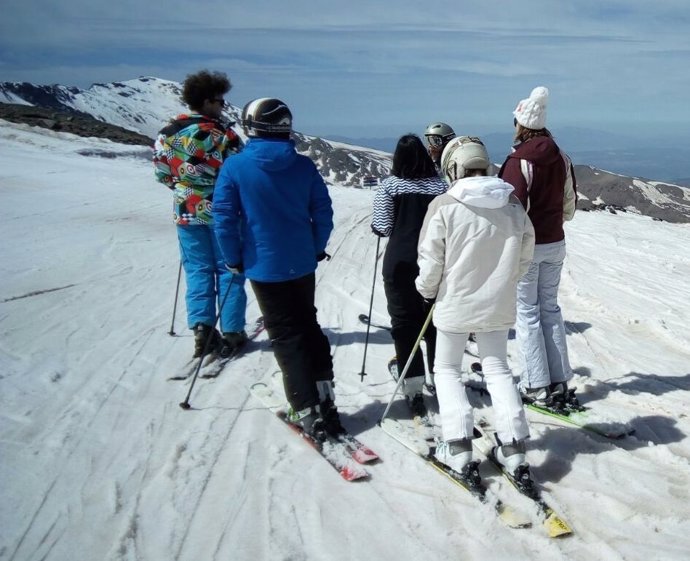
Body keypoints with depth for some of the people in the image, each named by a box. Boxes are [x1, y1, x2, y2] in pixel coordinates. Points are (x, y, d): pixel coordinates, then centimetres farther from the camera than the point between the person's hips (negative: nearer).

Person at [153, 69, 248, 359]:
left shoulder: (168, 132, 0)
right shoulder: (223, 134, -15)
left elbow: (162, 173, 6)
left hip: (186, 212, 4)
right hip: (221, 212, -4)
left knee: (197, 271, 11)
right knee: (228, 271, 7)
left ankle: (202, 329, 3)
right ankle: (232, 333, 10)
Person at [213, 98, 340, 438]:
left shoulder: (235, 166, -10)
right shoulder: (304, 165, -1)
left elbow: (224, 218, -11)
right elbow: (323, 212, 1)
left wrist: (234, 258, 1)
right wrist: (316, 248, 14)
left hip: (264, 266, -3)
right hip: (303, 264, 4)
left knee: (287, 337, 5)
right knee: (309, 327, 19)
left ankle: (309, 412, 6)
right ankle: (324, 396, 25)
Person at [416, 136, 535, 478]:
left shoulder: (444, 206, -16)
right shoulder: (512, 204, -3)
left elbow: (431, 260, -12)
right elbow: (524, 256, 4)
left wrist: (427, 289, 7)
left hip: (455, 305, -3)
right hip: (498, 306, 4)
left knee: (447, 370, 14)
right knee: (497, 369, 17)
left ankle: (459, 449, 9)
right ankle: (513, 446, 12)